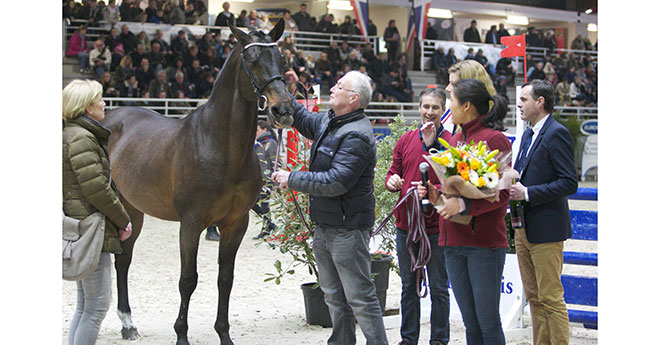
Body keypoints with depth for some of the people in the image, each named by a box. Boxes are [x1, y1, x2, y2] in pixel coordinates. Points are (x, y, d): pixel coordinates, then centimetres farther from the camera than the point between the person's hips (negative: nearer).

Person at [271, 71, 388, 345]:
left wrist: (292, 179, -19)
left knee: (360, 297, -5)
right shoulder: (329, 121, 9)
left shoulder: (356, 135, -20)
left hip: (347, 228, -10)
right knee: (334, 296, 18)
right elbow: (304, 121, 32)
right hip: (324, 225, 10)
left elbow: (335, 182, -27)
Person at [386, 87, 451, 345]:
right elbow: (394, 172, 15)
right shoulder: (406, 140, 8)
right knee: (408, 286, 15)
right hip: (405, 225, 4)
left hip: (437, 227, -4)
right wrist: (391, 181, -8)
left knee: (438, 288, 5)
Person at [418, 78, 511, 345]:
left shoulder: (495, 139, -8)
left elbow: (501, 194, -13)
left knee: (488, 321, -2)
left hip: (484, 243, -7)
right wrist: (433, 191, 6)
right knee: (470, 322, 13)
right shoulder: (455, 139, 16)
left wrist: (463, 204, -24)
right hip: (454, 242, 7)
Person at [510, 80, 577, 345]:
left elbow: (569, 183, -18)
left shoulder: (557, 133, -12)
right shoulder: (528, 135, 16)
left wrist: (528, 193, -21)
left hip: (546, 230, -9)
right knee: (533, 297, 13)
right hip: (524, 228, 9)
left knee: (551, 298, -5)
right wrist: (512, 187, 5)